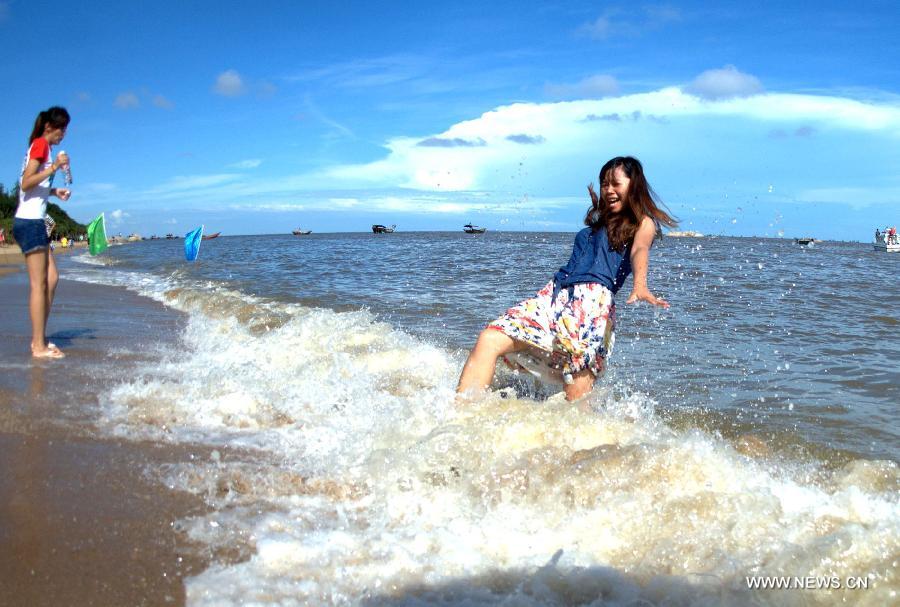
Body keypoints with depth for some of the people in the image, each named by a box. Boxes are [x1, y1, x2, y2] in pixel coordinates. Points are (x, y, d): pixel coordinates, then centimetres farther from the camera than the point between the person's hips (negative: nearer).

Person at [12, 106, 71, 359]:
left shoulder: (41, 146, 20)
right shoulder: (41, 144, -8)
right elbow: (25, 184, -18)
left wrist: (55, 191, 11)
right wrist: (54, 167, -25)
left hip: (34, 222, 10)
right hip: (29, 222, -10)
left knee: (52, 279, 9)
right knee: (39, 284, -8)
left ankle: (39, 339, 12)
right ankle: (39, 346, -5)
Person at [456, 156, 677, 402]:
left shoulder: (643, 223, 11)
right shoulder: (599, 223, 32)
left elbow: (639, 251, -12)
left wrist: (640, 286, -30)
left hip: (593, 300, -5)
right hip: (554, 294, 6)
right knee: (489, 340, -15)